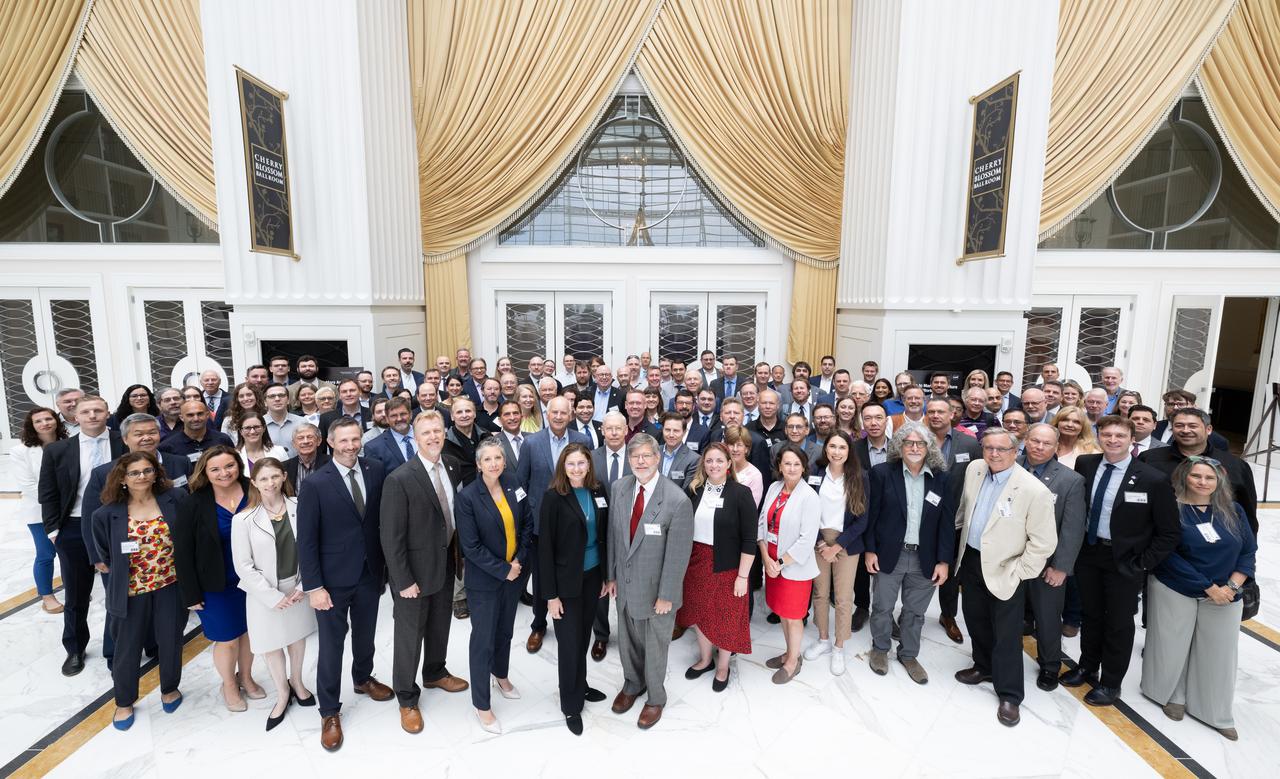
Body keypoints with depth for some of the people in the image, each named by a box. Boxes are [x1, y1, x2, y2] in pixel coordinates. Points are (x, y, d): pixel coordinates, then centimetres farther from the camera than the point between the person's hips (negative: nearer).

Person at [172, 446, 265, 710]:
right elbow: (183, 552, -9)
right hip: (216, 586, -2)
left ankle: (245, 677, 43)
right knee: (227, 638, 11)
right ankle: (229, 686, 38)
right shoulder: (193, 505, -15)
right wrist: (191, 594, -9)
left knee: (249, 631, 18)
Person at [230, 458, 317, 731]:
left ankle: (296, 682, 45)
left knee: (297, 637, 20)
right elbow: (243, 566, -11)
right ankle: (282, 694, 38)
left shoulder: (299, 508, -13)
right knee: (272, 644, 15)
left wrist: (303, 586, -10)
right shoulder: (244, 519, -15)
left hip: (298, 587, 1)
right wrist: (273, 596, -13)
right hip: (265, 593, -1)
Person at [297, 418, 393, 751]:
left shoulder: (375, 471, -6)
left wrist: (385, 565, 2)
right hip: (333, 579, -3)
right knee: (331, 645, 10)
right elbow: (306, 540, -12)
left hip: (370, 573, 4)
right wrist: (313, 587, -13)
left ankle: (363, 679, 49)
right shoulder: (315, 484, -15)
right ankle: (329, 711, 30)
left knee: (365, 635, 23)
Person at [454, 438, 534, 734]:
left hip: (514, 573, 5)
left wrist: (520, 560, -7)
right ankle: (481, 704, 25)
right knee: (483, 639, 7)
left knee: (505, 631, 23)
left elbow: (527, 524, 4)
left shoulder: (513, 487, -5)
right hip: (484, 580, -5)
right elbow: (470, 546, -18)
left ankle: (501, 675, 48)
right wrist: (503, 570, -17)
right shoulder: (467, 496, -19)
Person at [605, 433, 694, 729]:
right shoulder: (619, 487, -8)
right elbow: (613, 534, 1)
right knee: (627, 640, 25)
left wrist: (666, 595, -13)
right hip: (625, 583, 5)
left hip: (656, 587, -4)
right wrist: (611, 575, 6)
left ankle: (656, 697, 45)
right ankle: (632, 684, 53)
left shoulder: (677, 500, -25)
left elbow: (678, 553, -18)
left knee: (655, 646, 17)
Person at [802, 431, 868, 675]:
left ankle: (839, 648, 23)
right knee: (820, 593, 11)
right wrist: (821, 543, -8)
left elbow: (862, 519, -6)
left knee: (843, 598, 4)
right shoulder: (814, 473, -4)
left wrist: (837, 545, -11)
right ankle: (823, 639, 32)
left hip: (847, 543, -1)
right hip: (818, 541, 1)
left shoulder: (859, 477, -7)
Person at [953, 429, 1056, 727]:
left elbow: (1044, 542, -16)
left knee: (1007, 635, 7)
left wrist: (1018, 572, -14)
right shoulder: (974, 470, -4)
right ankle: (984, 667, 44)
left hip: (1004, 571, -6)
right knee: (976, 620, 22)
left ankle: (1009, 695, 24)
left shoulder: (1034, 490, -22)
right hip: (971, 559, 6)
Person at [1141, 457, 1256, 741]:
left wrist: (1232, 585, -9)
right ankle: (1174, 696, 32)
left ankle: (1216, 713, 27)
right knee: (1172, 647, 9)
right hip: (1174, 592, -3)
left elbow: (1248, 550, 4)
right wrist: (1209, 587, -15)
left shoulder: (1233, 511, 1)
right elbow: (1168, 557, -14)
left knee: (1218, 654, 10)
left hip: (1225, 596, 3)